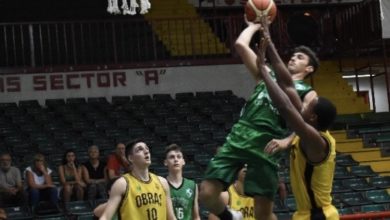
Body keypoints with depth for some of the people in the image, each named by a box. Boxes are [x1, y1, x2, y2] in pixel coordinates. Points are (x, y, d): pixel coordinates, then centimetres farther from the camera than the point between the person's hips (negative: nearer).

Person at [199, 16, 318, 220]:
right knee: (206, 193, -9)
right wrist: (254, 26, 29)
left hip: (266, 147, -3)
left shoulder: (307, 93, 12)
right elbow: (240, 45, 17)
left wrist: (286, 141, -20)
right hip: (239, 138, 3)